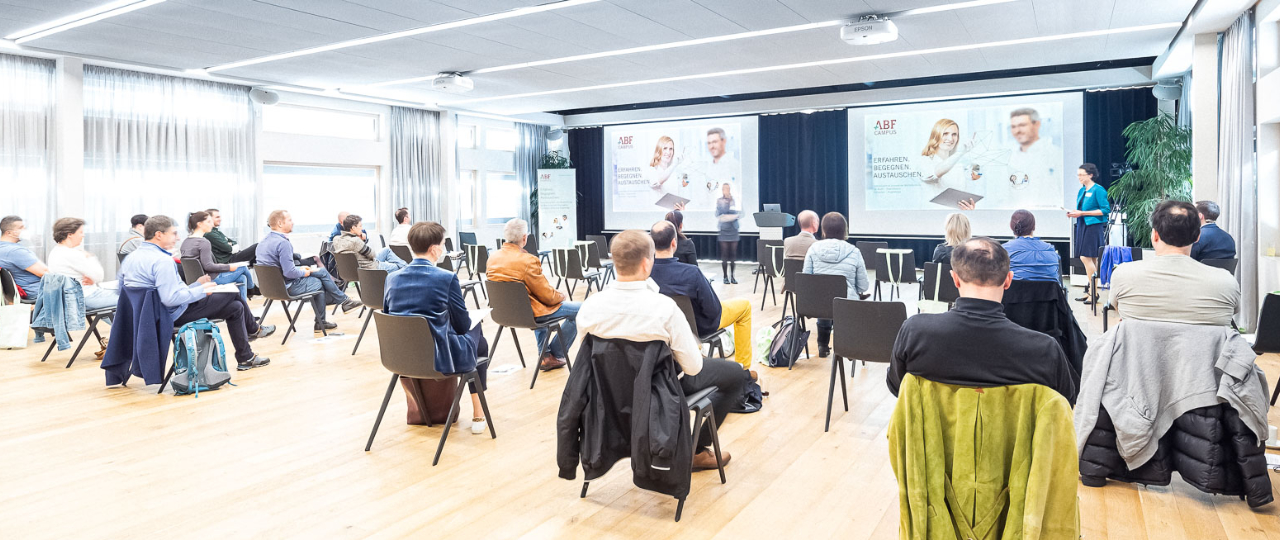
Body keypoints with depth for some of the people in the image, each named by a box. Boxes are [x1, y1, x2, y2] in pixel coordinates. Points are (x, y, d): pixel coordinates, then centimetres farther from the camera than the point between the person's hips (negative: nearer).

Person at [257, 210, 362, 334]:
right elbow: (289, 272, -26)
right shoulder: (282, 243, -23)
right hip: (288, 286, -10)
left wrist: (300, 269, 13)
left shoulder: (263, 242, 8)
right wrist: (304, 272, -8)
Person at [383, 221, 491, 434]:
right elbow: (463, 325, -10)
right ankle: (478, 415, 29)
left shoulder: (392, 278, -1)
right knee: (478, 341, 27)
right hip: (439, 357, -5)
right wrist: (471, 321, 15)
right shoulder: (447, 278, -16)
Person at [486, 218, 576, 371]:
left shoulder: (492, 258, -1)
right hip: (527, 313, -8)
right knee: (579, 309, 4)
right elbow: (548, 296, -19)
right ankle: (556, 355, 15)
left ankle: (545, 355, 33)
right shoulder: (528, 260, -24)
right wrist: (562, 296, 4)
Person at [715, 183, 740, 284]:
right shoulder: (719, 201, 5)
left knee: (733, 254, 1)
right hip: (724, 230, -1)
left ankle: (732, 276, 8)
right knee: (724, 254, -2)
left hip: (734, 229, 2)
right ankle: (725, 276, 4)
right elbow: (718, 215, -4)